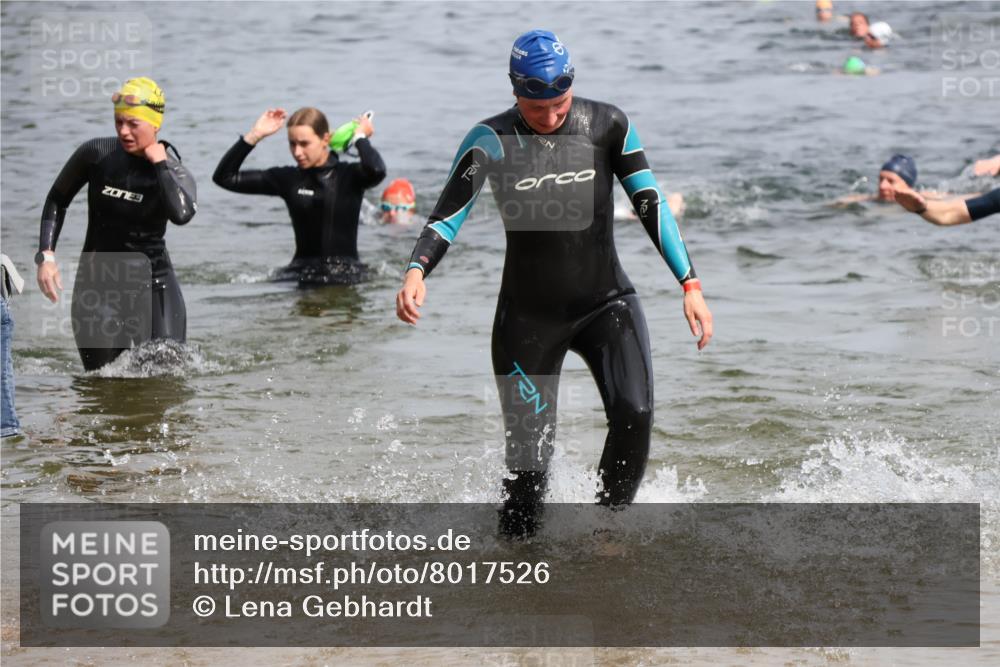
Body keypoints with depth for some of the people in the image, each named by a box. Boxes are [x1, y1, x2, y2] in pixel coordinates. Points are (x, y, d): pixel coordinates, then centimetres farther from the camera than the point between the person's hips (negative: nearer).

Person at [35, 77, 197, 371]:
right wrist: (46, 255, -5)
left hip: (154, 283, 0)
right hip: (99, 281, 0)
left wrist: (160, 162, -21)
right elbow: (57, 201, 8)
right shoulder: (96, 154, -6)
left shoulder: (175, 173, -7)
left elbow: (181, 214, -30)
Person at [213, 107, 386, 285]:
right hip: (301, 273, 2)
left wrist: (360, 137, -8)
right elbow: (225, 177, 8)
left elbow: (376, 171, -26)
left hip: (345, 274, -2)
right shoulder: (288, 179, 8)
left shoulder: (350, 176, 0)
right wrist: (255, 135, 1)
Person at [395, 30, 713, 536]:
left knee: (634, 414, -21)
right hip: (528, 316, -1)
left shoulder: (607, 125, -4)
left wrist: (690, 285, -5)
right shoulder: (491, 141, -8)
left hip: (607, 302, 1)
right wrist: (416, 272, -34)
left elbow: (650, 204, 0)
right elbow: (447, 217, -14)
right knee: (529, 455, -4)